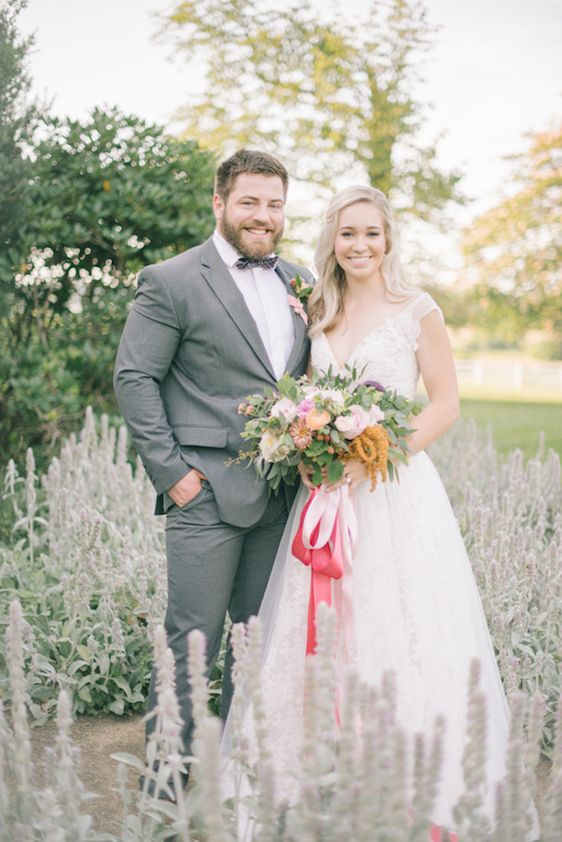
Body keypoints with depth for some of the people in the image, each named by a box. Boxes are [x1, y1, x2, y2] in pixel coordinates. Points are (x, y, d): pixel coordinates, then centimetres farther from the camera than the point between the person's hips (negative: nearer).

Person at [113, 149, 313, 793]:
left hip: (281, 495, 6)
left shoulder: (299, 282, 15)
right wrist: (170, 470, -11)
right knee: (192, 641, -2)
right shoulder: (170, 282, -4)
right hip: (206, 492, -6)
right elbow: (133, 378, -6)